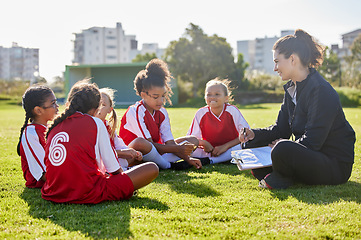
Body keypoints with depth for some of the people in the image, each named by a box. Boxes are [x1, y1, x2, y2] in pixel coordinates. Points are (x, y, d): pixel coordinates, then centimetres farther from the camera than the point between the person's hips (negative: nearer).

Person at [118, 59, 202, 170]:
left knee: (192, 140, -1)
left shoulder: (162, 113, 1)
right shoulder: (135, 112, -20)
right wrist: (178, 148, -29)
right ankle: (169, 166, -19)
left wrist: (188, 159, -21)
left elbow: (170, 142, -6)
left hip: (154, 152, 7)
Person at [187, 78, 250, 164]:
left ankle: (206, 161, -30)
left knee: (241, 146, -33)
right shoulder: (201, 113, -7)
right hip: (209, 151, 0)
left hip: (229, 150, 0)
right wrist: (203, 143, -24)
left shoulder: (232, 110, -10)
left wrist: (225, 146, -20)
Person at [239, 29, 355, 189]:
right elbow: (281, 129, 11)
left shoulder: (322, 91, -21)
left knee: (283, 149, -35)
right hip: (308, 156, 9)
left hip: (336, 166, -9)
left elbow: (312, 142, -25)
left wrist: (282, 146, -15)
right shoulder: (291, 89, 9)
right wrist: (255, 135, -4)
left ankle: (281, 178, -7)